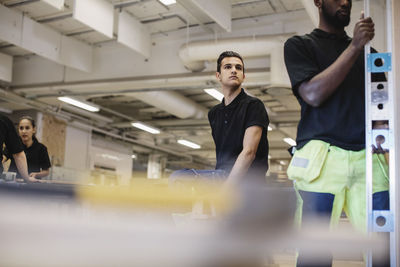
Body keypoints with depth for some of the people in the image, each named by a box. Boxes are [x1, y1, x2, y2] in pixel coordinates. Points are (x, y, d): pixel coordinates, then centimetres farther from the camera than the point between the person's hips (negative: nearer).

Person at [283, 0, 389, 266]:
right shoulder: (300, 45, 12)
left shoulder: (367, 51, 24)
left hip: (368, 157, 4)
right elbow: (313, 94, -5)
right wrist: (355, 46, -6)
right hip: (323, 157, -3)